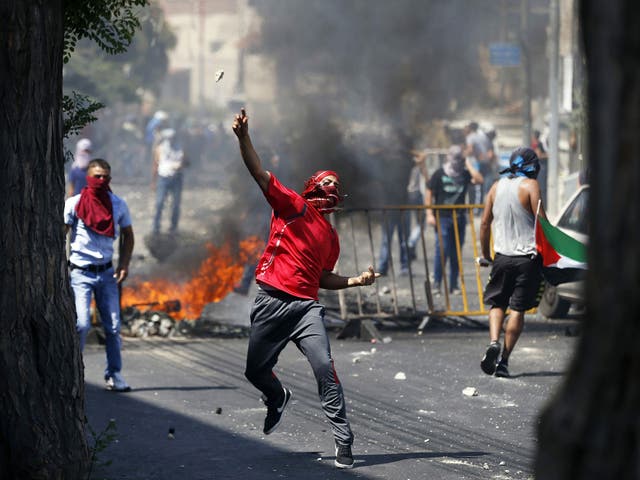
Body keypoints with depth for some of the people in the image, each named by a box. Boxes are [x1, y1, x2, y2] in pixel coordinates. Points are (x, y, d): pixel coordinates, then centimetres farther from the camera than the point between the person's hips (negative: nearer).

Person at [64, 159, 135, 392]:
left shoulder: (118, 204, 4)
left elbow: (128, 235, 16)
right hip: (81, 272, -3)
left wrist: (124, 264, 3)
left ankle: (114, 374, 12)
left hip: (107, 272, 3)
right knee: (82, 324, -14)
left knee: (113, 326, 2)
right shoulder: (74, 204, -6)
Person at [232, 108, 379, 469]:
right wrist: (243, 137, -21)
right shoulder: (292, 205, 4)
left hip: (306, 306, 3)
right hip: (272, 301, -3)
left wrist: (357, 281, 12)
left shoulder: (331, 236, 20)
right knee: (256, 371, 3)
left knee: (325, 368, -15)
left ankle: (344, 441, -14)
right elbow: (260, 173, -7)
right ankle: (279, 399, 39)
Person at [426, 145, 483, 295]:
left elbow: (479, 179, -12)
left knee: (456, 252, 5)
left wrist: (469, 164, -5)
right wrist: (429, 214, -6)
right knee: (442, 250, -10)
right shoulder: (439, 174, 0)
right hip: (443, 217, -3)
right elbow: (429, 194, 1)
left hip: (459, 217, 3)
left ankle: (454, 285, 11)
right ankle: (436, 283, -2)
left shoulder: (465, 174, 6)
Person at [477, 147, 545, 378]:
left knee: (496, 303, 16)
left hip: (502, 256, 4)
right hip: (527, 257, -4)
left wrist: (485, 255, 19)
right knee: (518, 309, 1)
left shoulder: (497, 187, 8)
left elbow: (485, 224, 10)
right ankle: (503, 361, -3)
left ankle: (494, 342, -10)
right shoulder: (530, 185, -7)